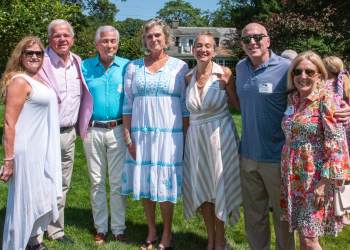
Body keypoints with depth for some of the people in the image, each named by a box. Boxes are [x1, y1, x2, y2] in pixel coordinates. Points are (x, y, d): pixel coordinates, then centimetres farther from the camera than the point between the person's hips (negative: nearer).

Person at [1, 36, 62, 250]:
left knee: (40, 197, 18)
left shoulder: (39, 80, 11)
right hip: (28, 152, -9)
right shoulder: (19, 81, -14)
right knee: (26, 199, 1)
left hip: (43, 150, 9)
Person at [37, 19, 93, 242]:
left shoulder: (77, 63, 9)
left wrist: (80, 126, 17)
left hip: (69, 133, 6)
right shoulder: (42, 62, -10)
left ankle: (56, 230, 27)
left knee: (62, 185, 14)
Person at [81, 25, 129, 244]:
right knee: (97, 182, 9)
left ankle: (119, 228, 15)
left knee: (118, 182, 3)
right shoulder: (85, 67, 3)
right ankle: (101, 228, 20)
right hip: (93, 131, 1)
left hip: (118, 130, -1)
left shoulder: (127, 67, 2)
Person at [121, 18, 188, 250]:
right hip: (140, 133, 3)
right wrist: (128, 137, 1)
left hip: (169, 134, -2)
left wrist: (186, 137, -2)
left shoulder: (179, 66, 2)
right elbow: (128, 103, 6)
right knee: (144, 182, 8)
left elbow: (186, 106, 2)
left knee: (165, 182, 2)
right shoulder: (134, 67, 8)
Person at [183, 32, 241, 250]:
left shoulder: (224, 74, -8)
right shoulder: (188, 77, 3)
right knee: (202, 188, 11)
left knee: (219, 186, 6)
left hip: (219, 135, -4)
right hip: (195, 136, 4)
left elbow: (238, 103, -3)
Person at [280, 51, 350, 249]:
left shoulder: (326, 100, -11)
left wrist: (324, 183, -18)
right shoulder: (293, 100, 7)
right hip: (293, 177, 6)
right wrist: (286, 176, 12)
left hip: (316, 178, -6)